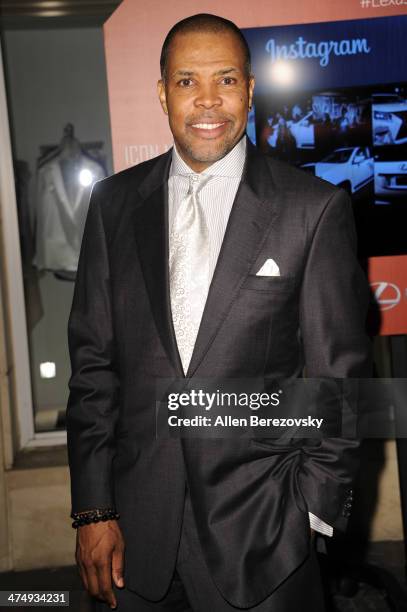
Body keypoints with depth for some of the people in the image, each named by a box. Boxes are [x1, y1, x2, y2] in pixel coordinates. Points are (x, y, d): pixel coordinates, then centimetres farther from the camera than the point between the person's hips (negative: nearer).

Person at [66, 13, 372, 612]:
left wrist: (315, 512, -5)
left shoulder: (316, 208, -6)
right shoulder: (114, 202, 3)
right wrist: (93, 510, 1)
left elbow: (339, 376, -4)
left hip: (261, 529, -2)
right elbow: (93, 360, 4)